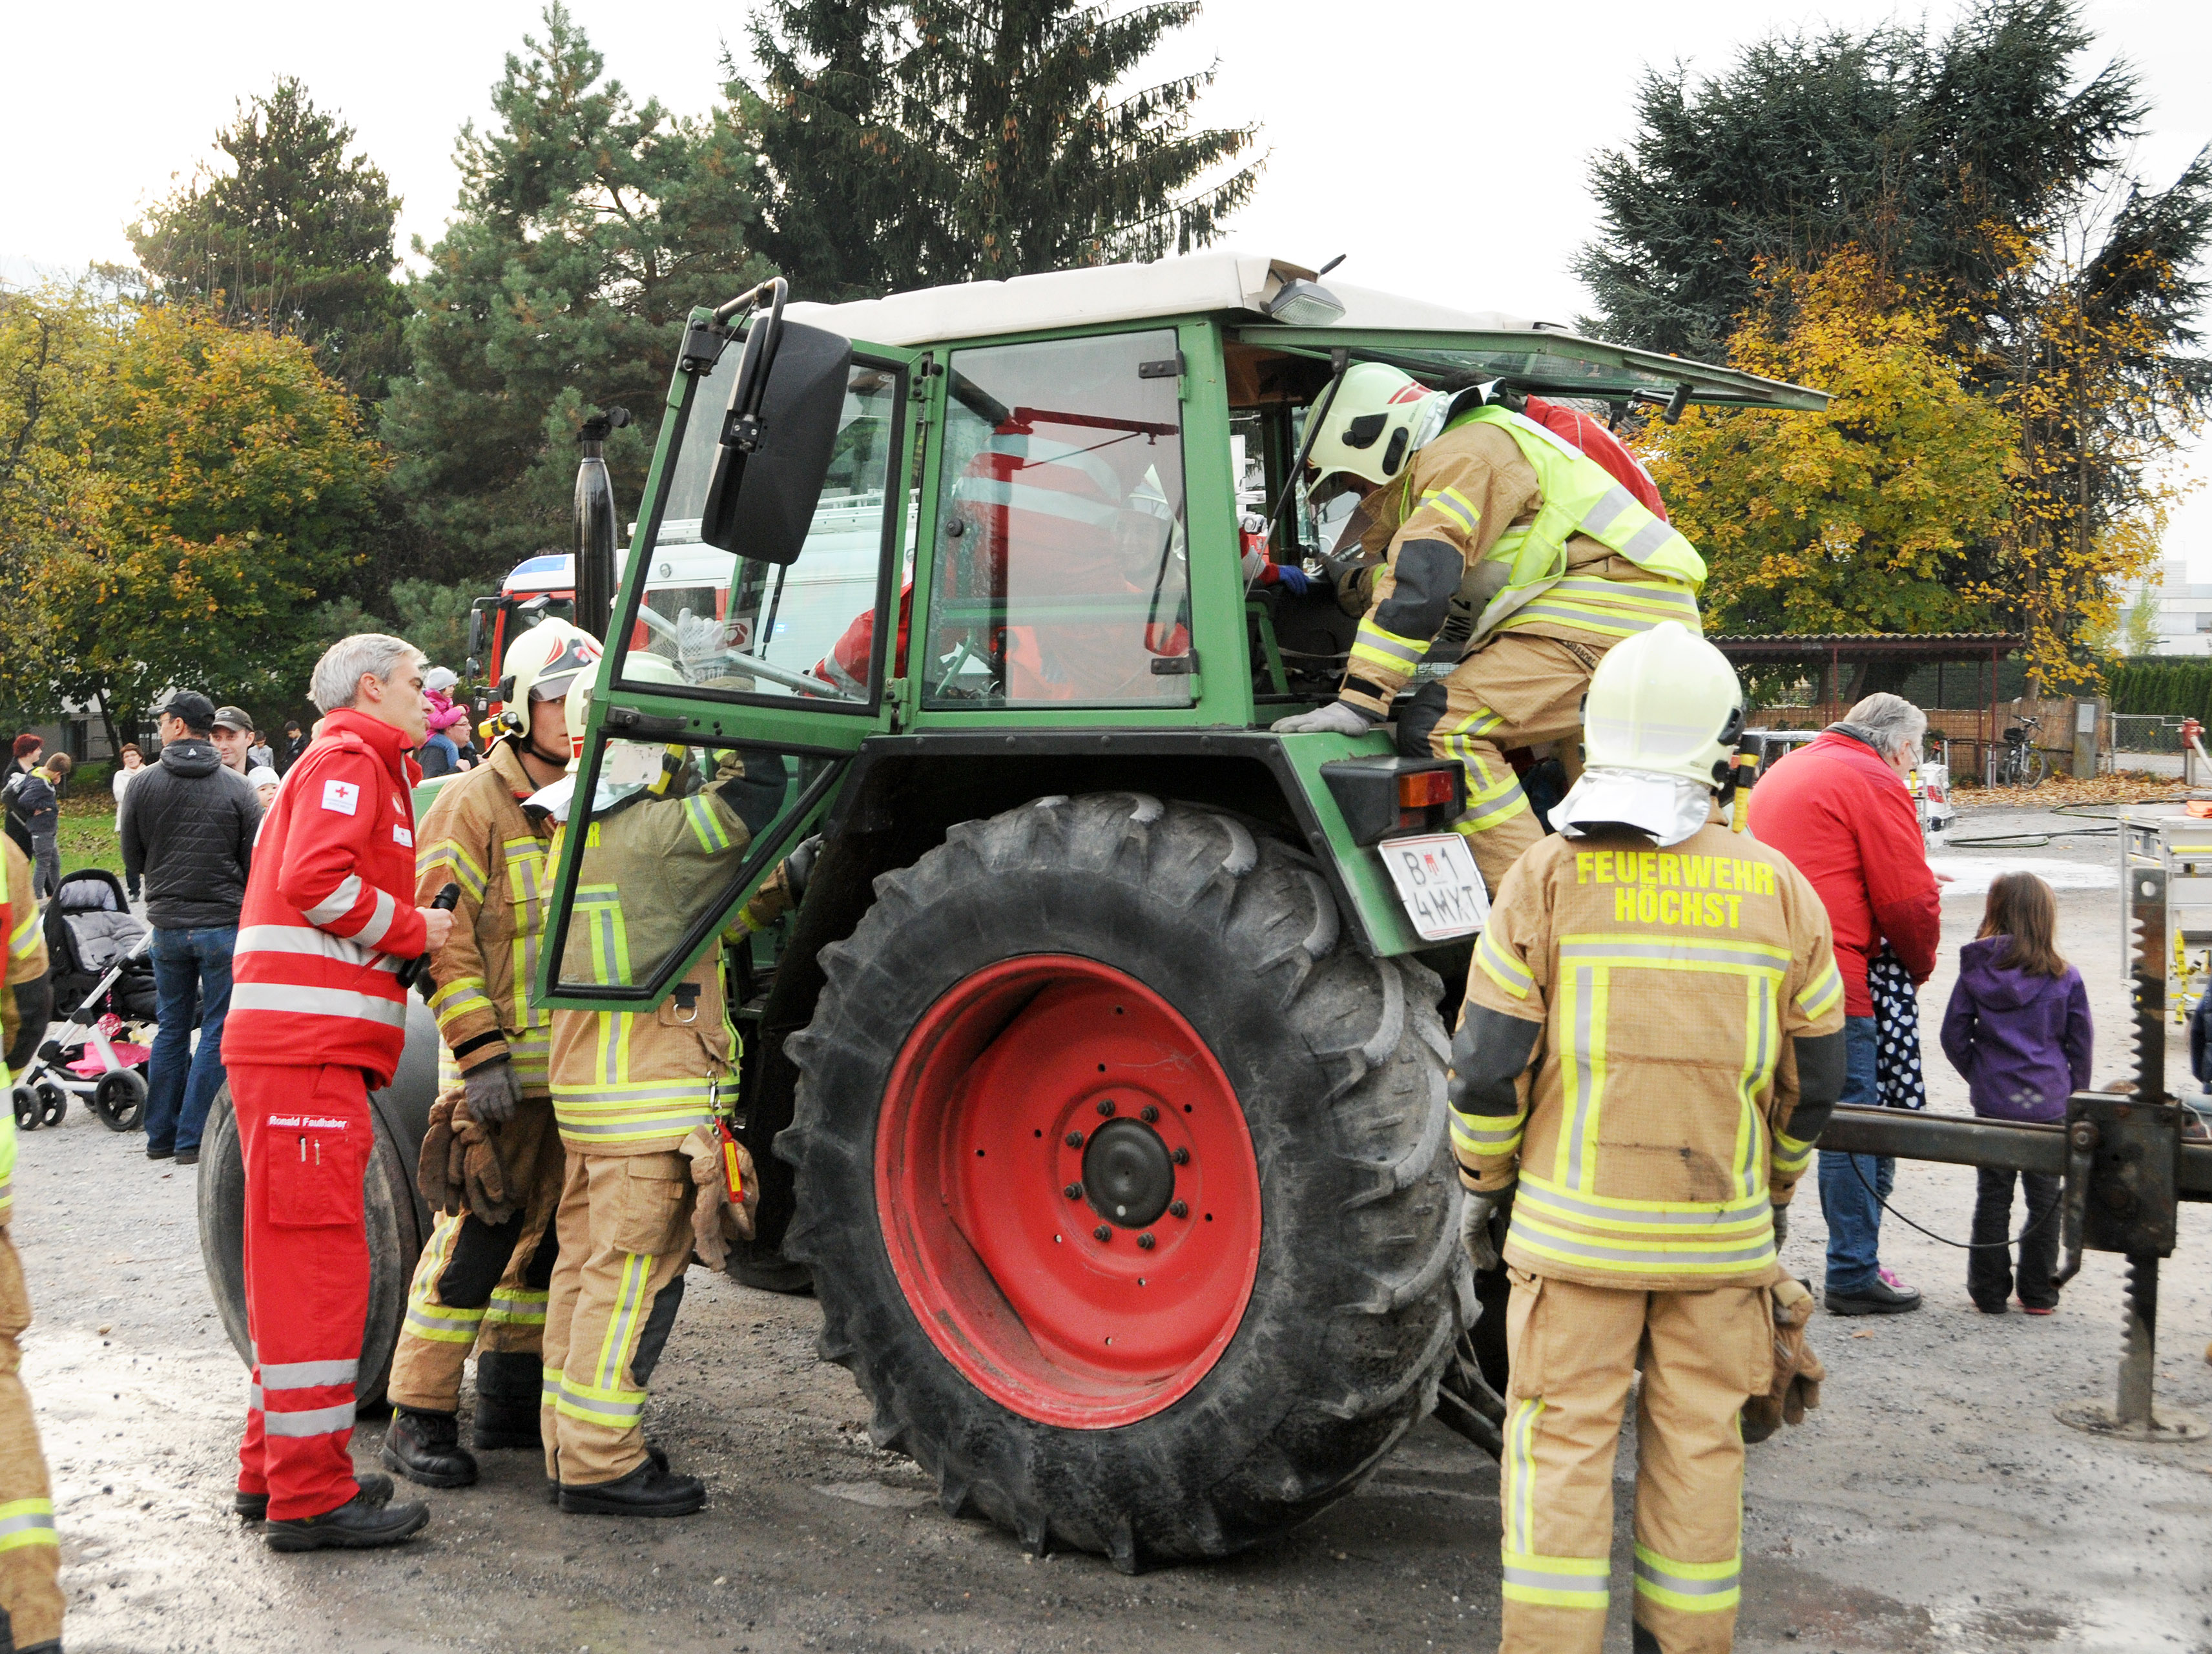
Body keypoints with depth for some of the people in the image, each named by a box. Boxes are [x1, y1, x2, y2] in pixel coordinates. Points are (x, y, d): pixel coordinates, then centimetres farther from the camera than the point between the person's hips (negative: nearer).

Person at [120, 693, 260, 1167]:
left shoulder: (143, 784, -1)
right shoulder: (237, 788, -7)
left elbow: (132, 861, 7)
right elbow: (255, 862, -4)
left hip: (167, 924, 3)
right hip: (224, 923, -3)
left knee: (171, 1028, 15)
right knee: (217, 1033, 3)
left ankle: (161, 1134, 21)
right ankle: (194, 1138, 1)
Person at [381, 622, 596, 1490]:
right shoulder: (473, 805, -7)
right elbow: (444, 940, -14)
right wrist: (480, 1052, -21)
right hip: (500, 1074, -7)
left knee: (552, 1234, 13)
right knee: (477, 1237, -7)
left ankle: (511, 1401, 26)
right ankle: (420, 1418, 3)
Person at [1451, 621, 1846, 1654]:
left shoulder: (1548, 877, -8)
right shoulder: (1778, 890, 0)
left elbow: (1487, 1062, -7)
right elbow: (1814, 1075, 7)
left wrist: (1483, 1183, 7)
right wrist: (1776, 1191, 22)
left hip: (1574, 1223, -2)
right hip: (1721, 1228, 2)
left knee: (1563, 1443, 5)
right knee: (1698, 1447, 12)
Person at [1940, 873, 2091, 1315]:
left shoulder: (1976, 972, -5)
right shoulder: (2065, 977, -4)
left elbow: (1954, 1036, -2)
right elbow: (2081, 1043, 2)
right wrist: (2075, 1094, 15)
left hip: (1992, 1100, 0)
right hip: (2049, 1103, 0)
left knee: (1993, 1195, 8)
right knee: (2044, 1196, 10)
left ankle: (1989, 1292, 13)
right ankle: (2039, 1293, 15)